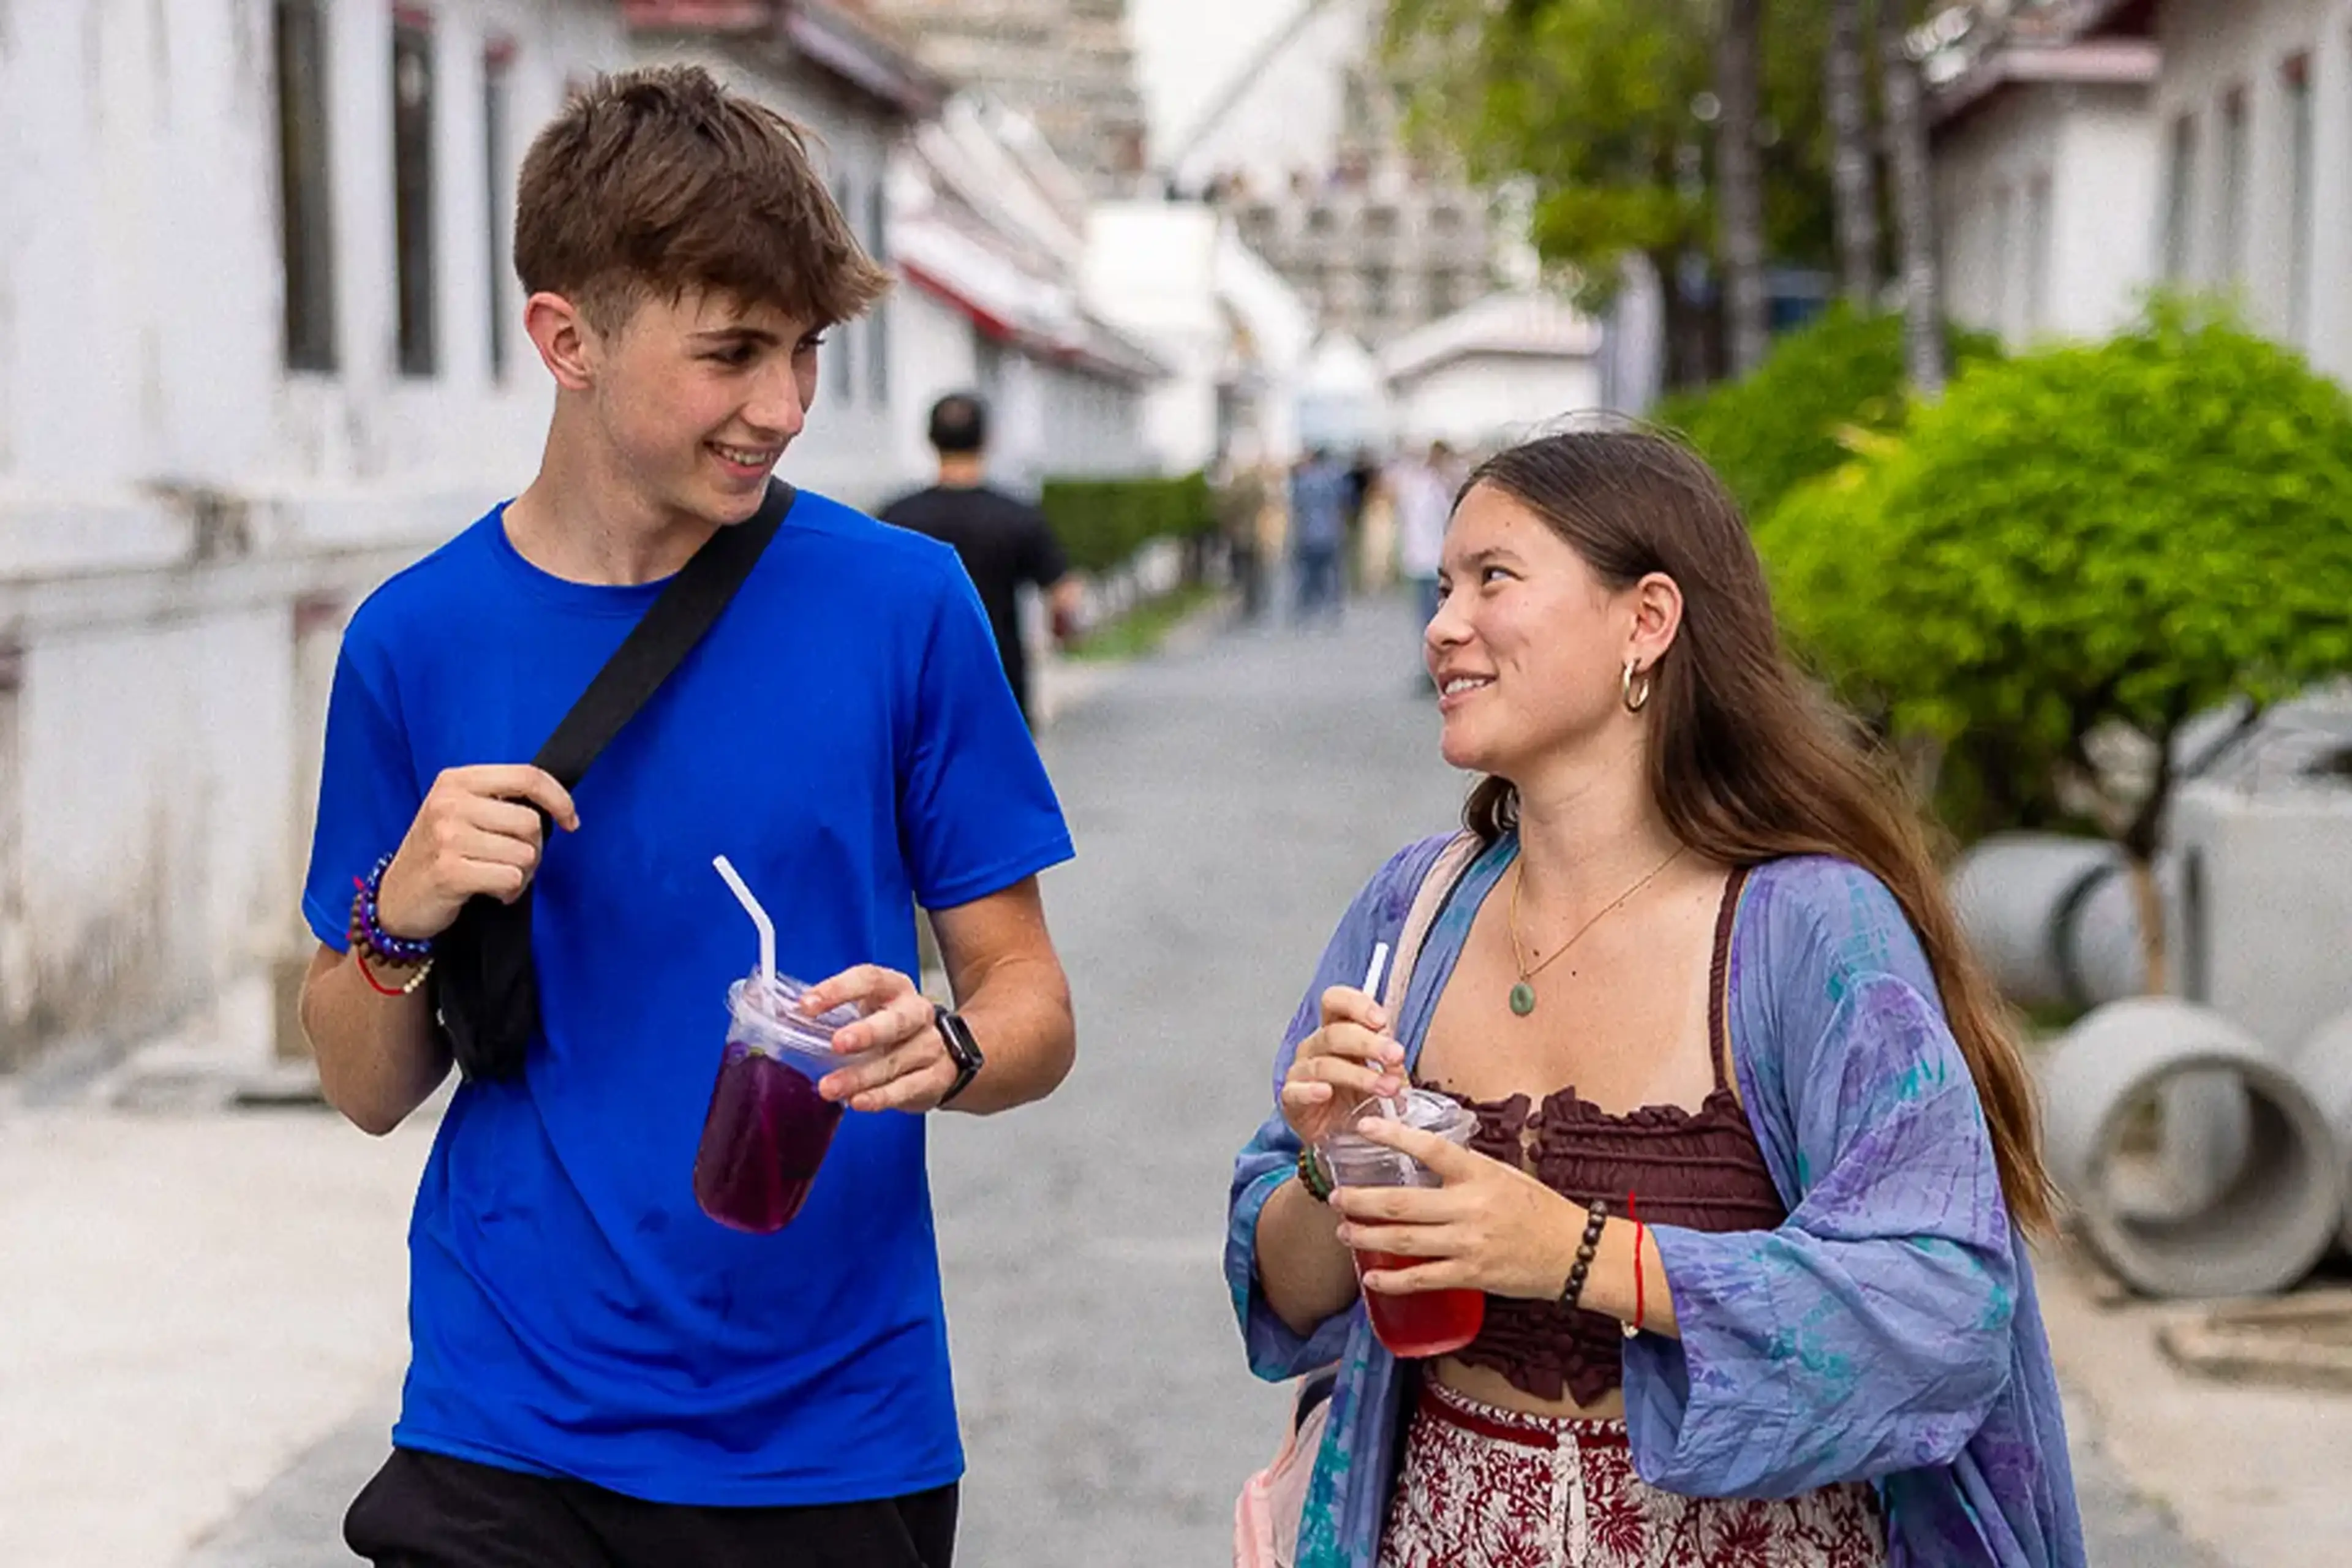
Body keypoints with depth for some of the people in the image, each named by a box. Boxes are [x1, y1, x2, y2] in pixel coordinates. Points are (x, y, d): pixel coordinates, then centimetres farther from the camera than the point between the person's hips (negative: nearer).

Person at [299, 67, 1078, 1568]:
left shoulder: (901, 601, -6)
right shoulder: (418, 642, -2)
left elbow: (1031, 1003, -1)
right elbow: (370, 1090, 4)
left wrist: (943, 1048, -22)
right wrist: (402, 920, -15)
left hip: (836, 1440, 0)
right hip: (510, 1436, 0)